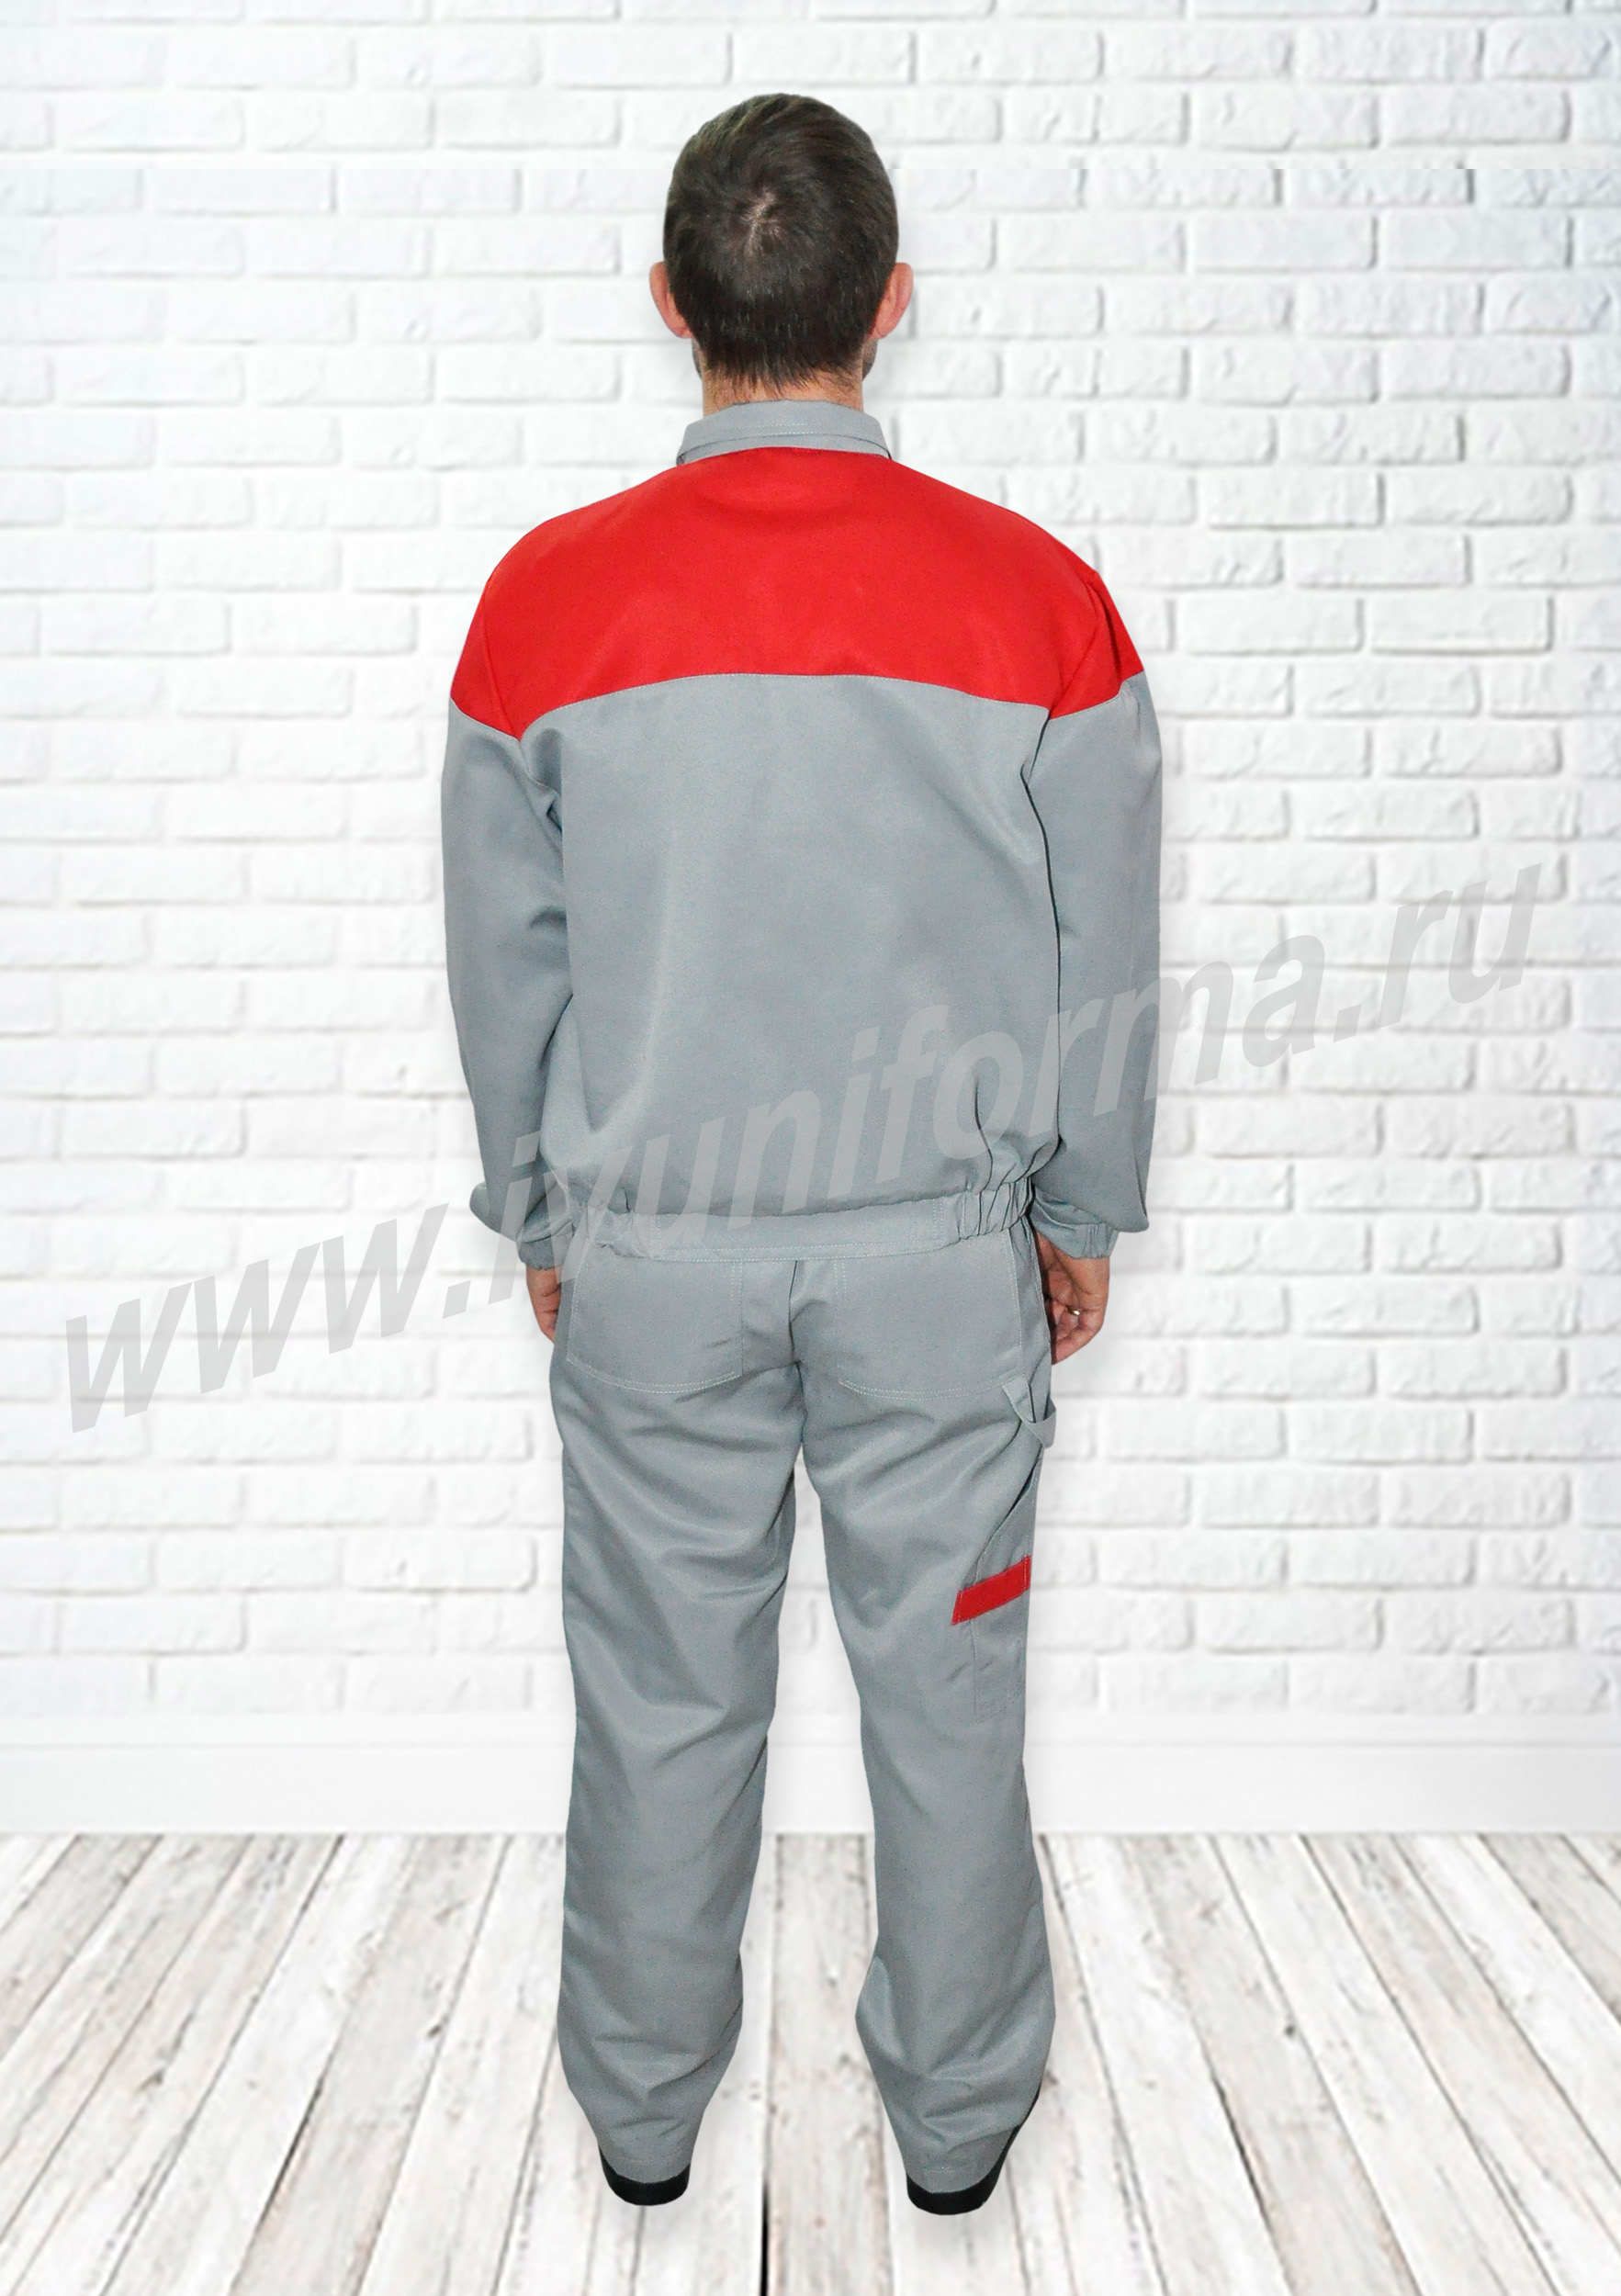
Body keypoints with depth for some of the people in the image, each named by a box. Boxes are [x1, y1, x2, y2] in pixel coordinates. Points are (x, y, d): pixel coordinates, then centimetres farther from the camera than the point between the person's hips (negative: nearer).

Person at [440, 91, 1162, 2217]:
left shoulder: (550, 598, -7)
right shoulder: (1035, 597, -8)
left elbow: (504, 959, 1)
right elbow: (1109, 961, -1)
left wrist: (538, 1215, 15)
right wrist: (1082, 1208, 13)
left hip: (651, 1251, 1)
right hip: (944, 1249, 0)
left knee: (664, 1695, 16)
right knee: (945, 1685, 16)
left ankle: (644, 2108, 38)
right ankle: (958, 2114, 36)